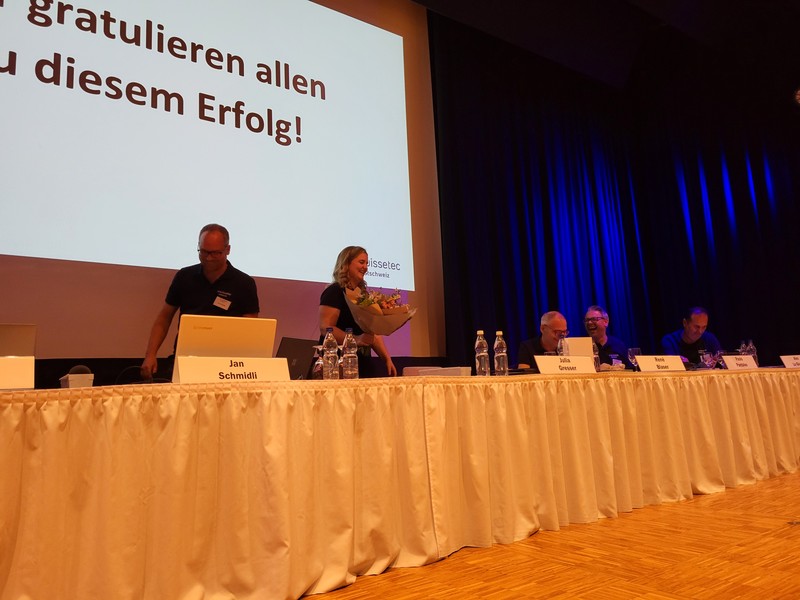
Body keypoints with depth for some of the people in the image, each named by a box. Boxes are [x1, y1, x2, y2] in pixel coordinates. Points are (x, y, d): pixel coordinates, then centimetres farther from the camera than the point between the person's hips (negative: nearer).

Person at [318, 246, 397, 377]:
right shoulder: (334, 292, -7)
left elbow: (373, 332, 18)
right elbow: (325, 328, -18)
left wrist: (387, 358, 8)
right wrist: (356, 339, -30)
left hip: (363, 362, 7)